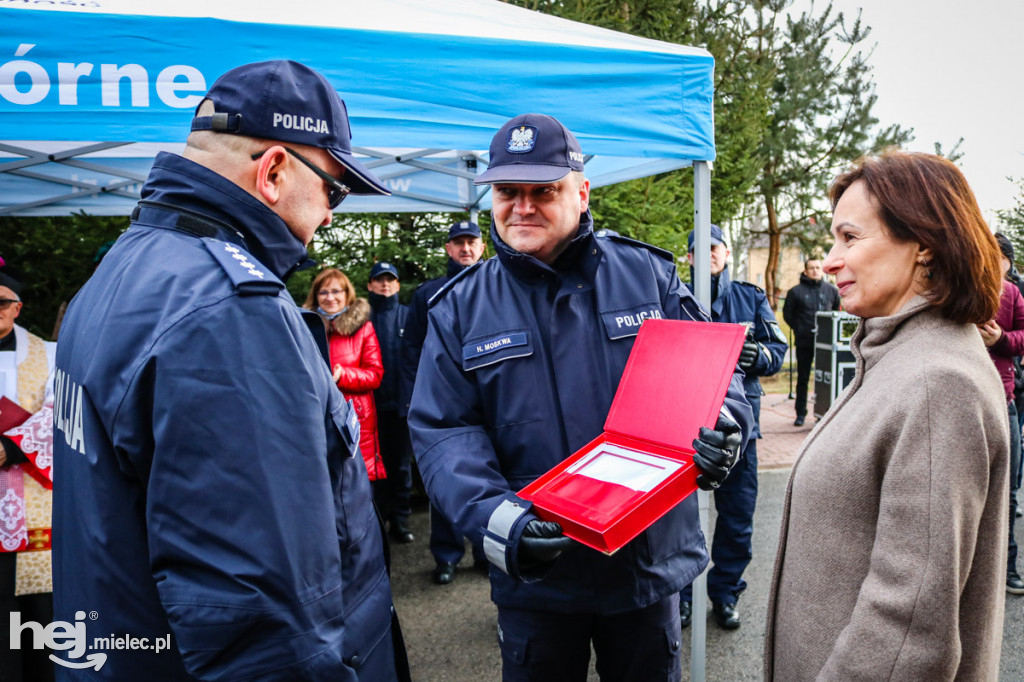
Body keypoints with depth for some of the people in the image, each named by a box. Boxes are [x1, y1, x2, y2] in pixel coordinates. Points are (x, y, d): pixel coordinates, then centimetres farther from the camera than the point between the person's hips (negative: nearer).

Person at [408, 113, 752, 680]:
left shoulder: (647, 273, -2)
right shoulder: (460, 308, -3)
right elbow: (442, 431, -8)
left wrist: (722, 426, -20)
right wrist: (491, 514, -24)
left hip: (649, 562, 1)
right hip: (534, 571, 0)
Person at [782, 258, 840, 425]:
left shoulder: (831, 290, 6)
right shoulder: (796, 292, -1)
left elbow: (837, 312, 18)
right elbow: (787, 314, 8)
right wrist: (799, 330, 3)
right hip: (804, 342, -1)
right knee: (803, 378, 6)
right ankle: (800, 413, 15)